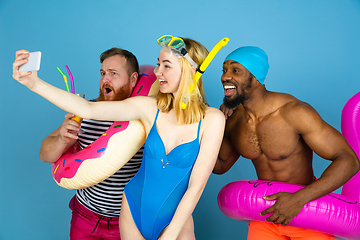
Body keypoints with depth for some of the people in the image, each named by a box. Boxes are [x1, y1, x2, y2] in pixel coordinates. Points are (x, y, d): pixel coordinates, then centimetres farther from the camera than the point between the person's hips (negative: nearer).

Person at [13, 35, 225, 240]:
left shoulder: (212, 119, -17)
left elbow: (196, 187, -15)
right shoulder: (149, 108, -10)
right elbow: (88, 109, -13)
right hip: (134, 210, 3)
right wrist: (35, 84, -21)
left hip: (176, 219, -2)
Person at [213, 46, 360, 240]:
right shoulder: (232, 119, -9)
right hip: (268, 210, 4)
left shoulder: (294, 112, -26)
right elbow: (219, 166, 6)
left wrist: (299, 199, -36)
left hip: (309, 211, -4)